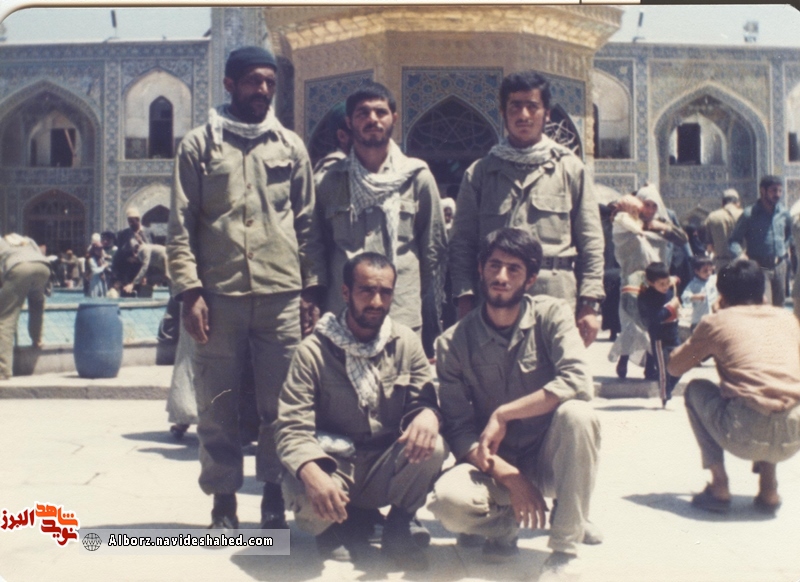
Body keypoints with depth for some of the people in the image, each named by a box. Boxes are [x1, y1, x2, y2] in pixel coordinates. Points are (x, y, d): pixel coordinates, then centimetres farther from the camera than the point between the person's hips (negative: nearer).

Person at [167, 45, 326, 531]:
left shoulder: (290, 145, 13)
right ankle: (224, 499, 15)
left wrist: (313, 287, 4)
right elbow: (182, 224, 2)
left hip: (281, 292, 1)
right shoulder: (199, 145, 7)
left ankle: (274, 494, 16)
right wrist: (189, 289, -8)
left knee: (279, 402, 3)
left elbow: (307, 221, 12)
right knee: (218, 404, 4)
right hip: (219, 293, -1)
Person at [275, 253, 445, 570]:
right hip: (335, 468, -2)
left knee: (433, 447, -28)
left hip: (387, 469, 2)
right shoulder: (314, 351, -12)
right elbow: (292, 428, -18)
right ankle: (344, 523, 4)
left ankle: (397, 529, 0)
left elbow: (425, 399, -1)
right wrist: (312, 473, -40)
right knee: (302, 493, -35)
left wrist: (427, 414, -29)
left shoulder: (406, 342, -3)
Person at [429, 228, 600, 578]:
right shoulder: (453, 343, -6)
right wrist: (506, 475, -23)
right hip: (494, 465, 0)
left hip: (548, 458, 0)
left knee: (576, 414, -33)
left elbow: (579, 382, -26)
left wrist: (502, 415, -25)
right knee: (448, 499, -31)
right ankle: (503, 522, 7)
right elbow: (458, 429, -8)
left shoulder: (552, 315, -9)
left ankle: (565, 546, -16)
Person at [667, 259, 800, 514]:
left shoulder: (717, 321, 11)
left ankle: (719, 488, 15)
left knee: (696, 390, 25)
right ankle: (769, 489, 27)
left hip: (746, 436, -4)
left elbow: (674, 366, 22)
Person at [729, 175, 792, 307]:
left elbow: (790, 233, 28)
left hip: (780, 265, 5)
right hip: (759, 267, -5)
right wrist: (740, 254, -23)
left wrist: (786, 247, 14)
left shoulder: (784, 213, 8)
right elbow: (734, 240, -5)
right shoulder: (749, 214, -6)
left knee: (779, 305, 10)